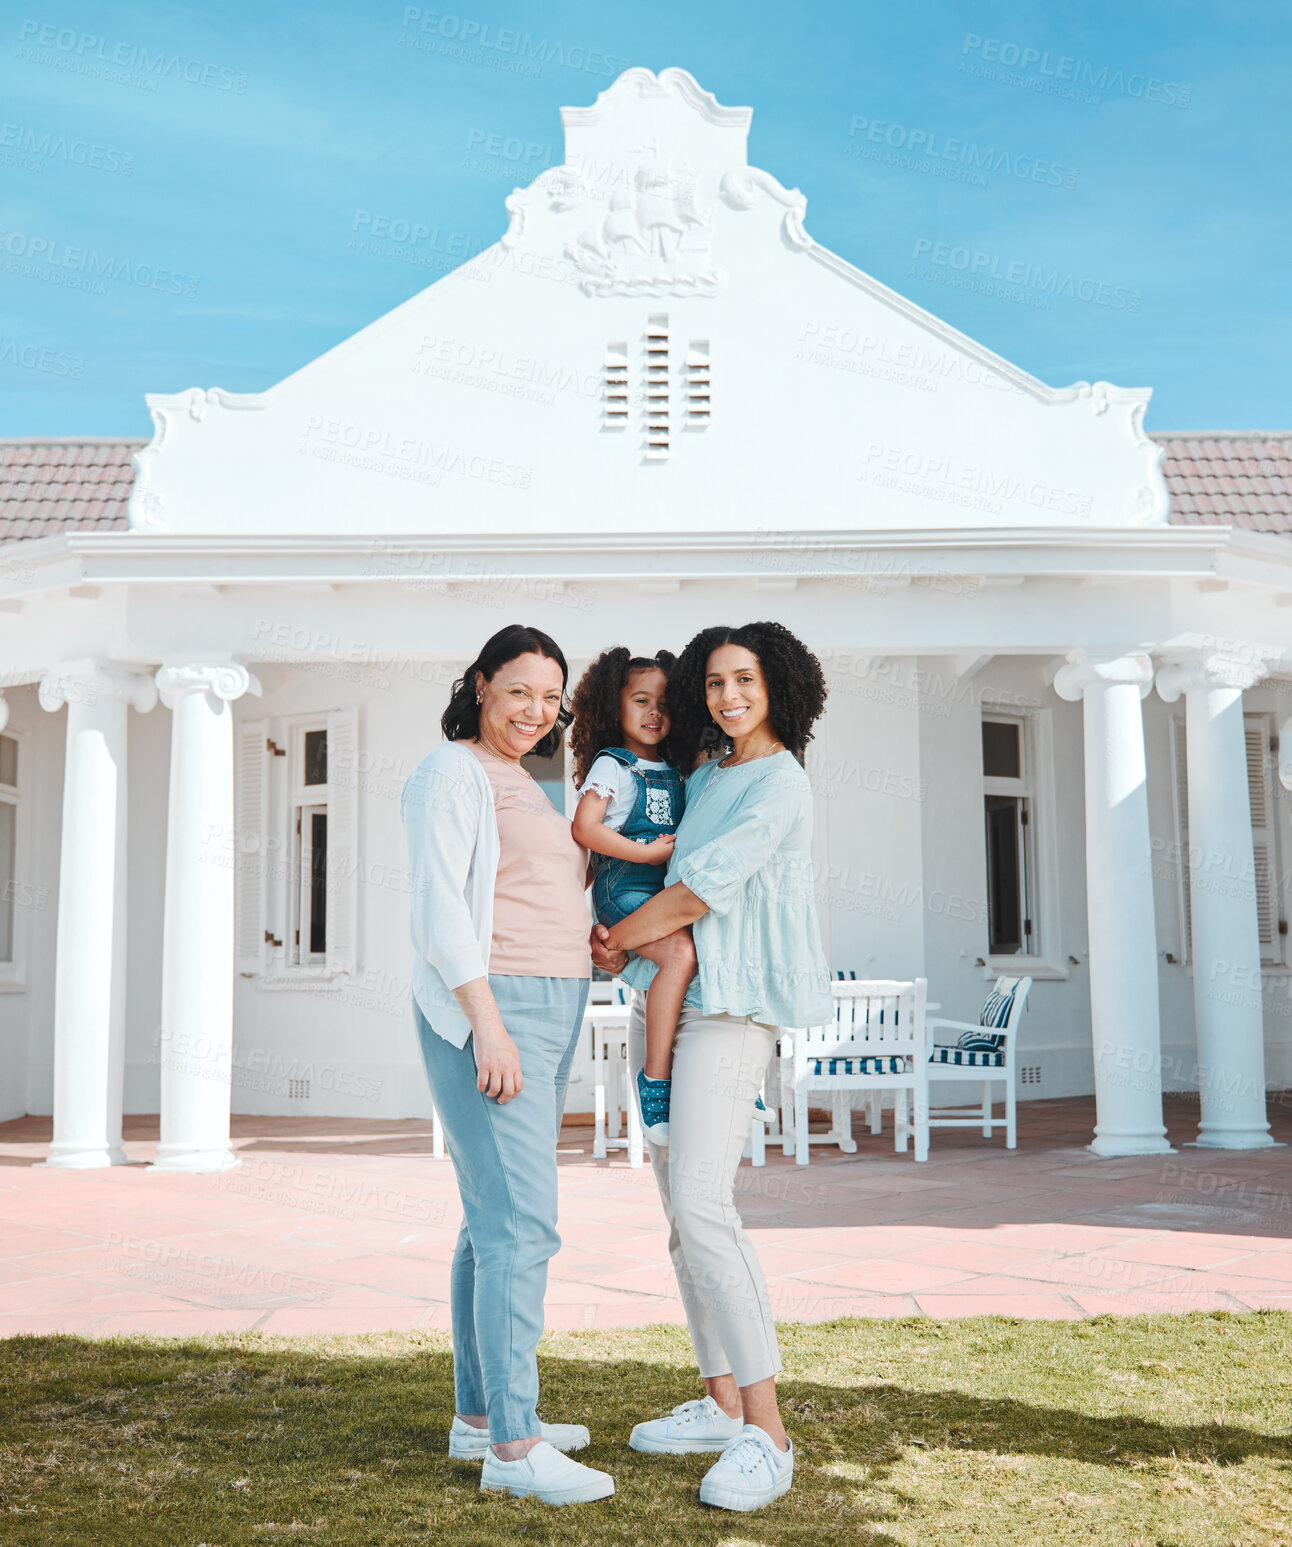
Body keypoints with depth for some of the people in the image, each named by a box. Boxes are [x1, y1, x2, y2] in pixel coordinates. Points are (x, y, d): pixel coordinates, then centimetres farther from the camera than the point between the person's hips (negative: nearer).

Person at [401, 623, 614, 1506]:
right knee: (521, 1220, -13)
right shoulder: (452, 774, -7)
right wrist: (487, 1024, -23)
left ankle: (479, 1415, 19)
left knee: (497, 1219, 12)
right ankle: (513, 1447, -10)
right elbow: (439, 906, -16)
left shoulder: (525, 789, 20)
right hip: (482, 1010, -9)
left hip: (545, 1013, 9)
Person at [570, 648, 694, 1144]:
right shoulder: (611, 766, 0)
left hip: (670, 887, 7)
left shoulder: (674, 773, 20)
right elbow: (584, 828, -13)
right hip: (624, 885, -7)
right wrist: (647, 852, -14)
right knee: (680, 952, -30)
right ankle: (654, 1076, -26)